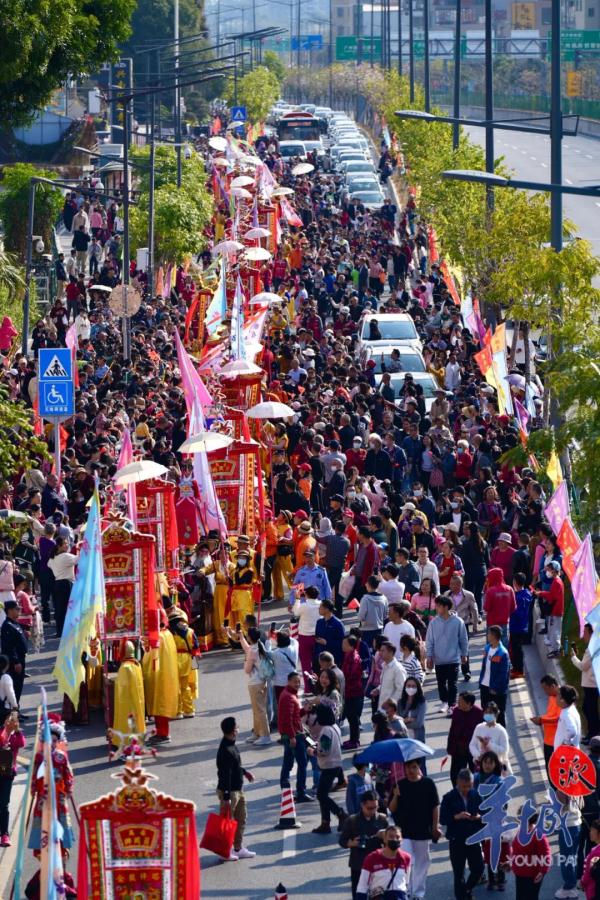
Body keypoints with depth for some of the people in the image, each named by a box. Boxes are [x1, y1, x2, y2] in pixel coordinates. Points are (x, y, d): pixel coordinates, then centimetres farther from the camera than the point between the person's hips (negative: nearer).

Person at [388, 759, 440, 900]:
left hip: (423, 831, 1)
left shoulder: (428, 783, -1)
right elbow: (392, 809, 0)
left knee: (422, 864, 11)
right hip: (404, 832, -1)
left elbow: (435, 806, 3)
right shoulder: (400, 785, -1)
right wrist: (395, 796, -18)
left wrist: (435, 827, -1)